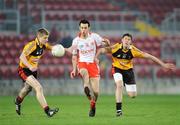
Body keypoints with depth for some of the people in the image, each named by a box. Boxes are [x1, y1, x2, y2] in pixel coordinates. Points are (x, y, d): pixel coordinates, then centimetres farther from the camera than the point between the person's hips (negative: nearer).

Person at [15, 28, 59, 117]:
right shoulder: (31, 45, -26)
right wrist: (30, 66, -50)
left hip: (33, 70, 9)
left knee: (28, 88, 31)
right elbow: (22, 57, -36)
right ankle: (47, 110, -25)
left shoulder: (43, 45, -3)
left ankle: (18, 101, 61)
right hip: (24, 70, -9)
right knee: (38, 88, -24)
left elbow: (51, 48, 15)